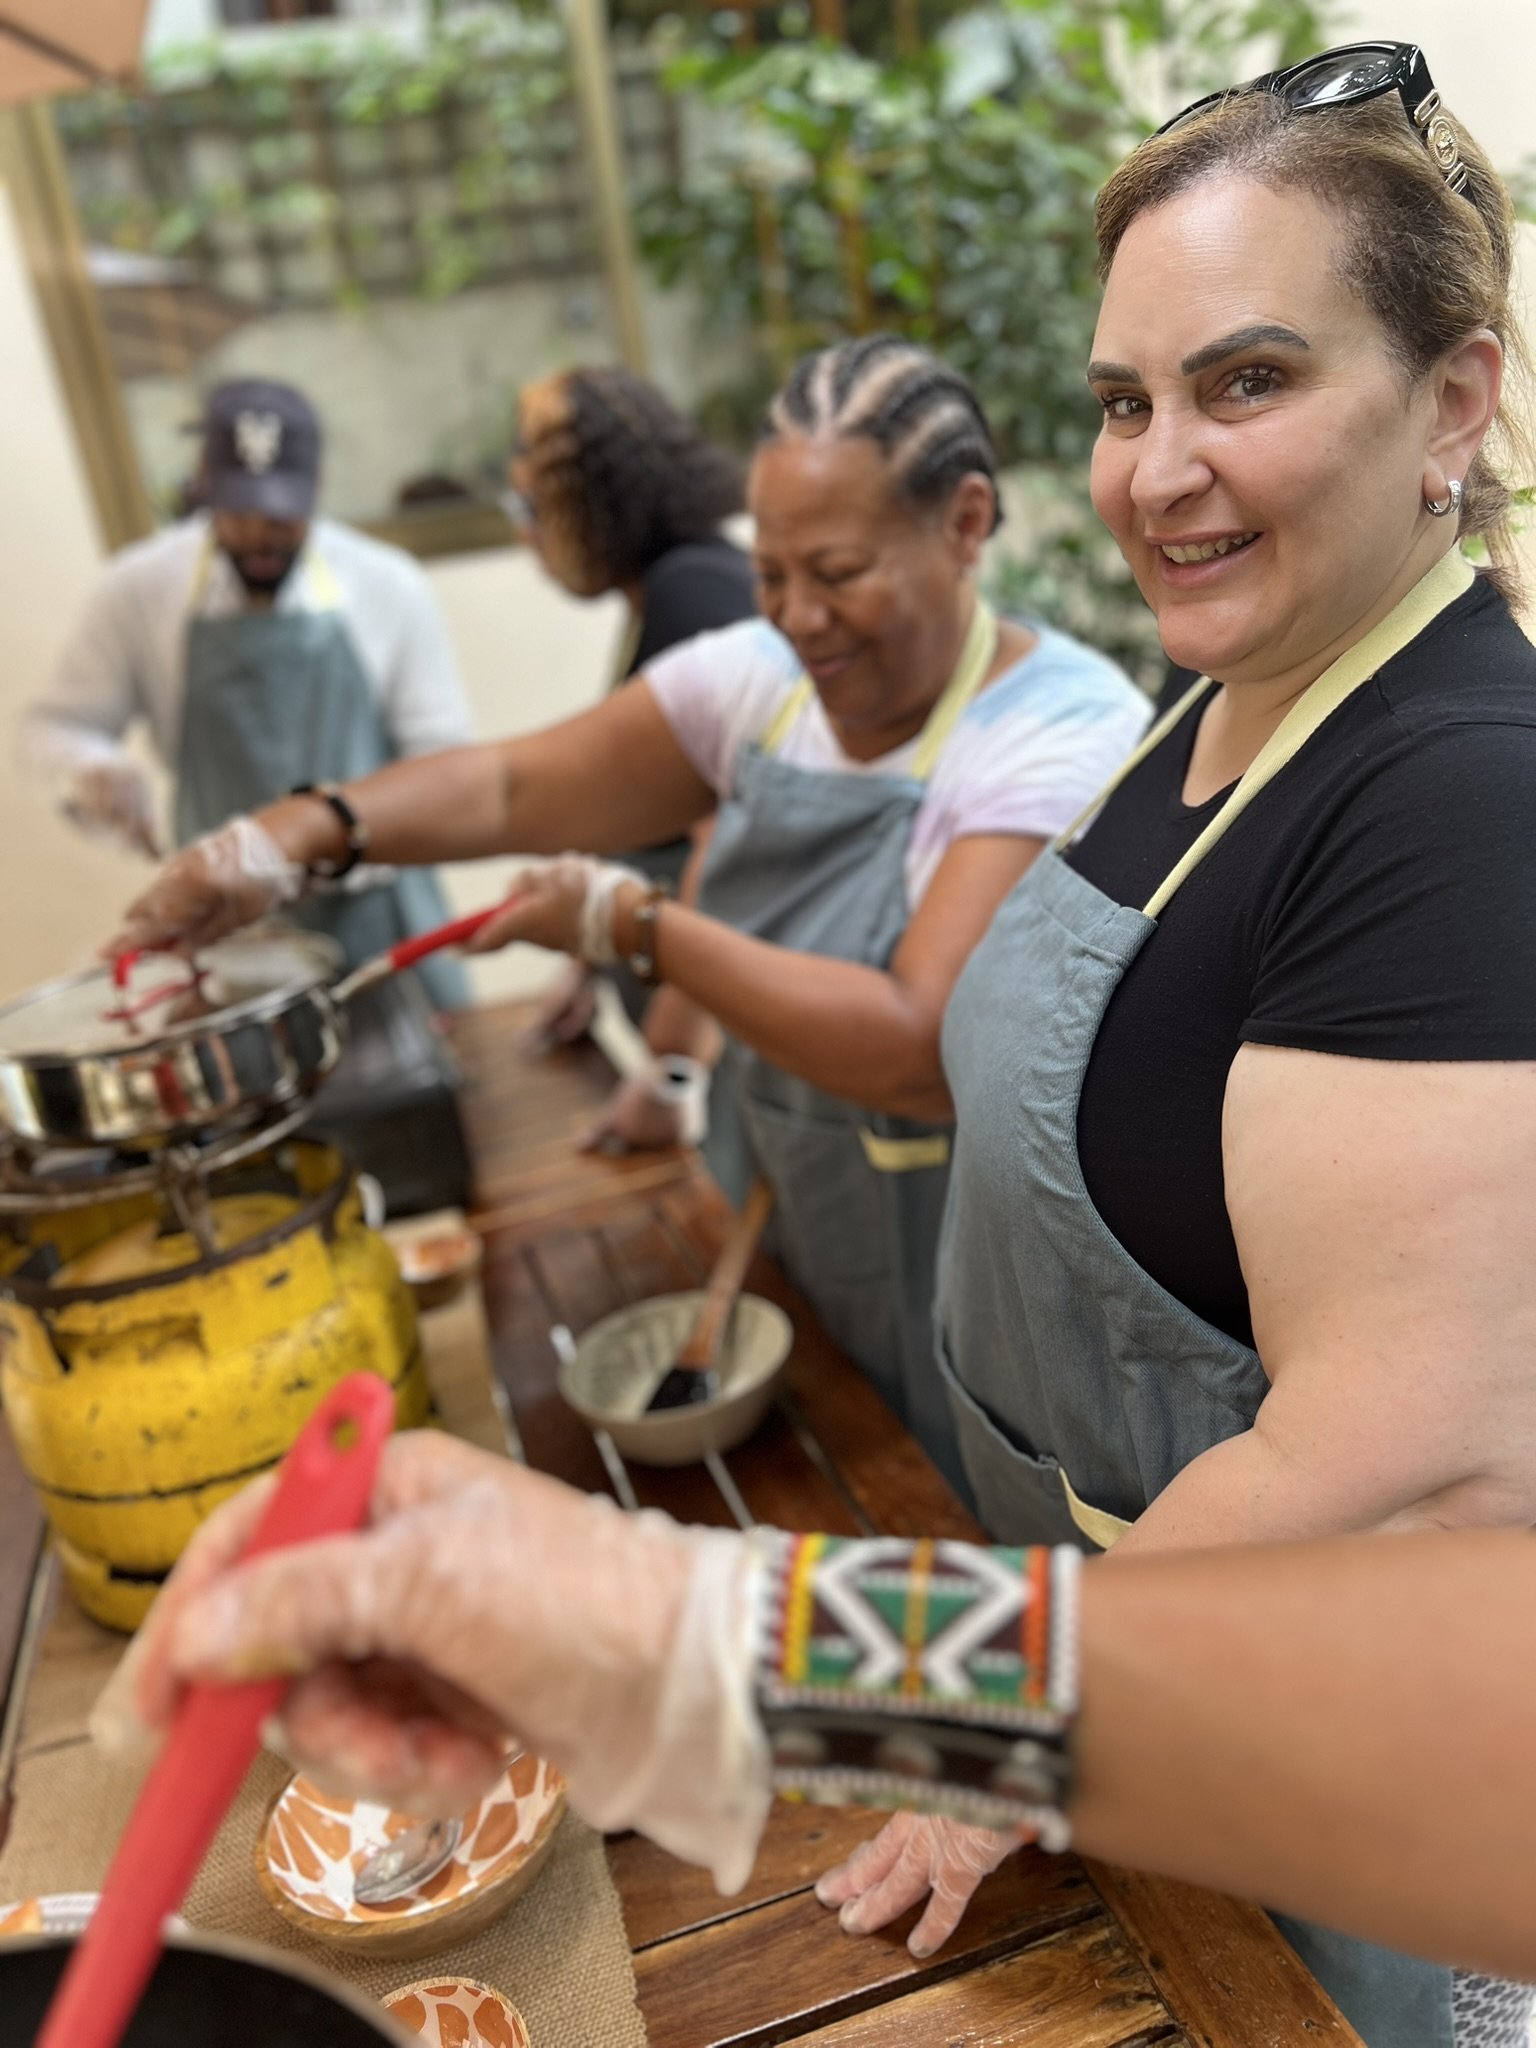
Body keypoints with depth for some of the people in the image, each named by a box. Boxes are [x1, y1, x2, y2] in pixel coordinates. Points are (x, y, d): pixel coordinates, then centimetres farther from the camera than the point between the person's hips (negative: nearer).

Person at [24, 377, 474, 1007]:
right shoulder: (139, 589, -1)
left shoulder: (388, 585, -3)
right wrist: (93, 768, -16)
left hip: (376, 905, 0)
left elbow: (440, 754, 1)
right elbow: (56, 726, 7)